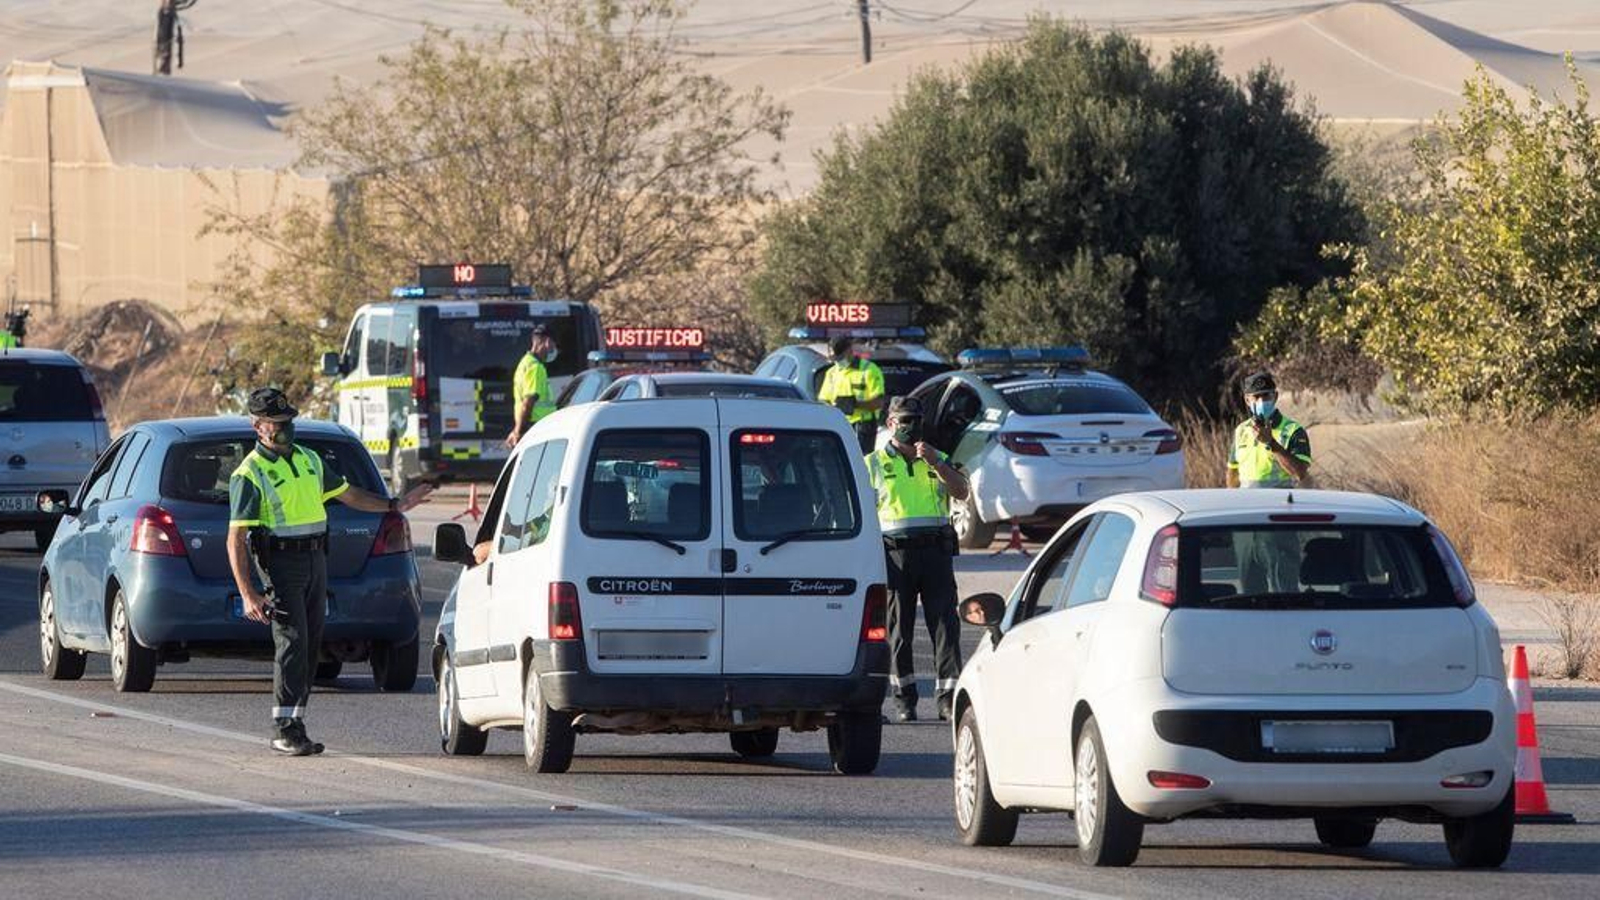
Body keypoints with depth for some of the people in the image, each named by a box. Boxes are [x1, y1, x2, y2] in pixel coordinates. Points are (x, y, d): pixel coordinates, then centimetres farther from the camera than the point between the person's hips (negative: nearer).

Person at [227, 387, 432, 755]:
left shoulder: (309, 460, 15)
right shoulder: (250, 474, -8)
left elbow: (348, 494, 29)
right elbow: (236, 540, -12)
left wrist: (395, 506, 22)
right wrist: (248, 594, -20)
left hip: (315, 560, 7)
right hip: (279, 563, -7)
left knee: (310, 645, 6)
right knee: (292, 641, -16)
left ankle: (295, 722, 11)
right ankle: (284, 729, -16)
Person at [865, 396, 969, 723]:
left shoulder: (937, 460, 16)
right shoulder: (874, 464, 10)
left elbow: (961, 492, 0)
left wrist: (934, 462, -12)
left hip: (935, 550, 2)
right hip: (895, 552, -2)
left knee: (945, 624, -5)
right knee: (898, 630, 0)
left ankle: (948, 696, -6)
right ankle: (904, 700, 6)